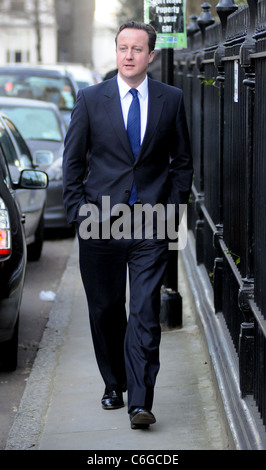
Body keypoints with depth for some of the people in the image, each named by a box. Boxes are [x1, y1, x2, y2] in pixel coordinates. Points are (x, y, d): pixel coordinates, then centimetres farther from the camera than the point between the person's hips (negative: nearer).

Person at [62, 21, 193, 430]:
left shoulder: (171, 100, 4)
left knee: (145, 314, -8)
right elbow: (73, 161, 6)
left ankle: (140, 402, -9)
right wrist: (78, 211, -1)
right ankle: (114, 385, 29)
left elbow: (182, 161, 11)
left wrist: (174, 208, 2)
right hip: (100, 223, 1)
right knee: (105, 311, 10)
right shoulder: (90, 99, 3)